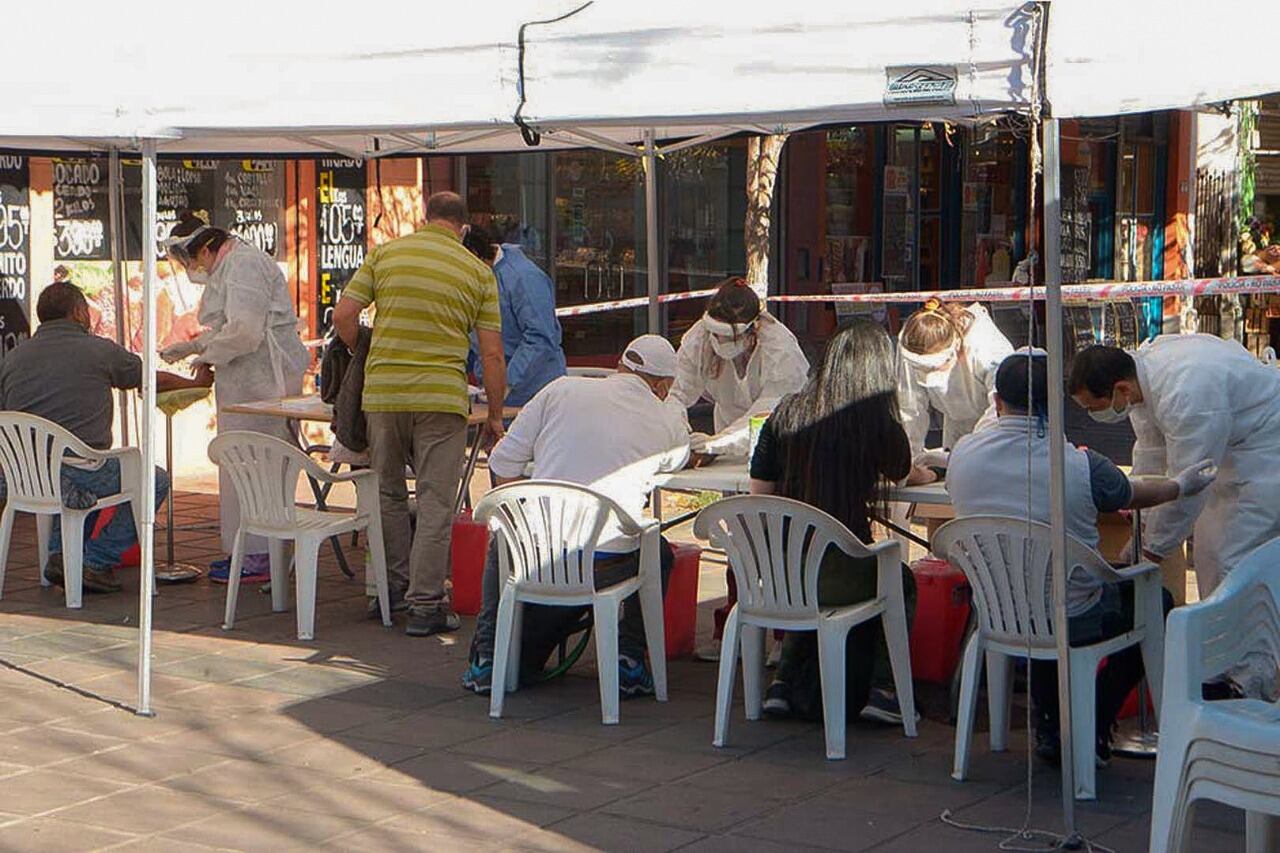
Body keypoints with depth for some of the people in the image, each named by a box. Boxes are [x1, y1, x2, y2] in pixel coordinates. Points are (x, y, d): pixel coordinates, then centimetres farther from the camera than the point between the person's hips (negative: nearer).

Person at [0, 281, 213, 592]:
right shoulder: (100, 350, 2)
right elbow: (154, 380, 16)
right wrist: (198, 382, 35)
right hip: (77, 473, -6)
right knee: (155, 481, 17)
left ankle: (60, 553, 19)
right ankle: (98, 562, 6)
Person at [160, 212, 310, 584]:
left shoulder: (243, 264, -13)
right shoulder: (228, 267, 20)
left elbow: (245, 330, -22)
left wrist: (205, 357, -9)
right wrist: (190, 346, 21)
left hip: (262, 379, -11)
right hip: (247, 381, 11)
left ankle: (258, 557, -5)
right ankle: (248, 550, 16)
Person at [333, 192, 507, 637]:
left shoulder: (385, 254, 6)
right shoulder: (478, 272, 4)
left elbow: (343, 316, 2)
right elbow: (492, 355, 1)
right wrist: (495, 416, 9)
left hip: (382, 392, 2)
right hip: (442, 396, -2)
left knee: (388, 492, 19)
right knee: (436, 501, 1)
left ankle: (397, 584, 27)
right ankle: (426, 604, -1)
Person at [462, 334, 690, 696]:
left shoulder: (562, 390, 8)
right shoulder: (670, 424, 7)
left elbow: (503, 461, 9)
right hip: (608, 567, -1)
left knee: (500, 546, 37)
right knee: (659, 555, 33)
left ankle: (487, 655, 27)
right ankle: (628, 656, 19)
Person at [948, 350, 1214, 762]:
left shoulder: (963, 454, -9)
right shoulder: (1080, 465, -21)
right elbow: (1133, 495, 1)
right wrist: (1182, 486, 25)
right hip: (1075, 623, -4)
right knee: (1156, 603, 22)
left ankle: (1050, 726, 33)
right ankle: (1092, 725, 18)